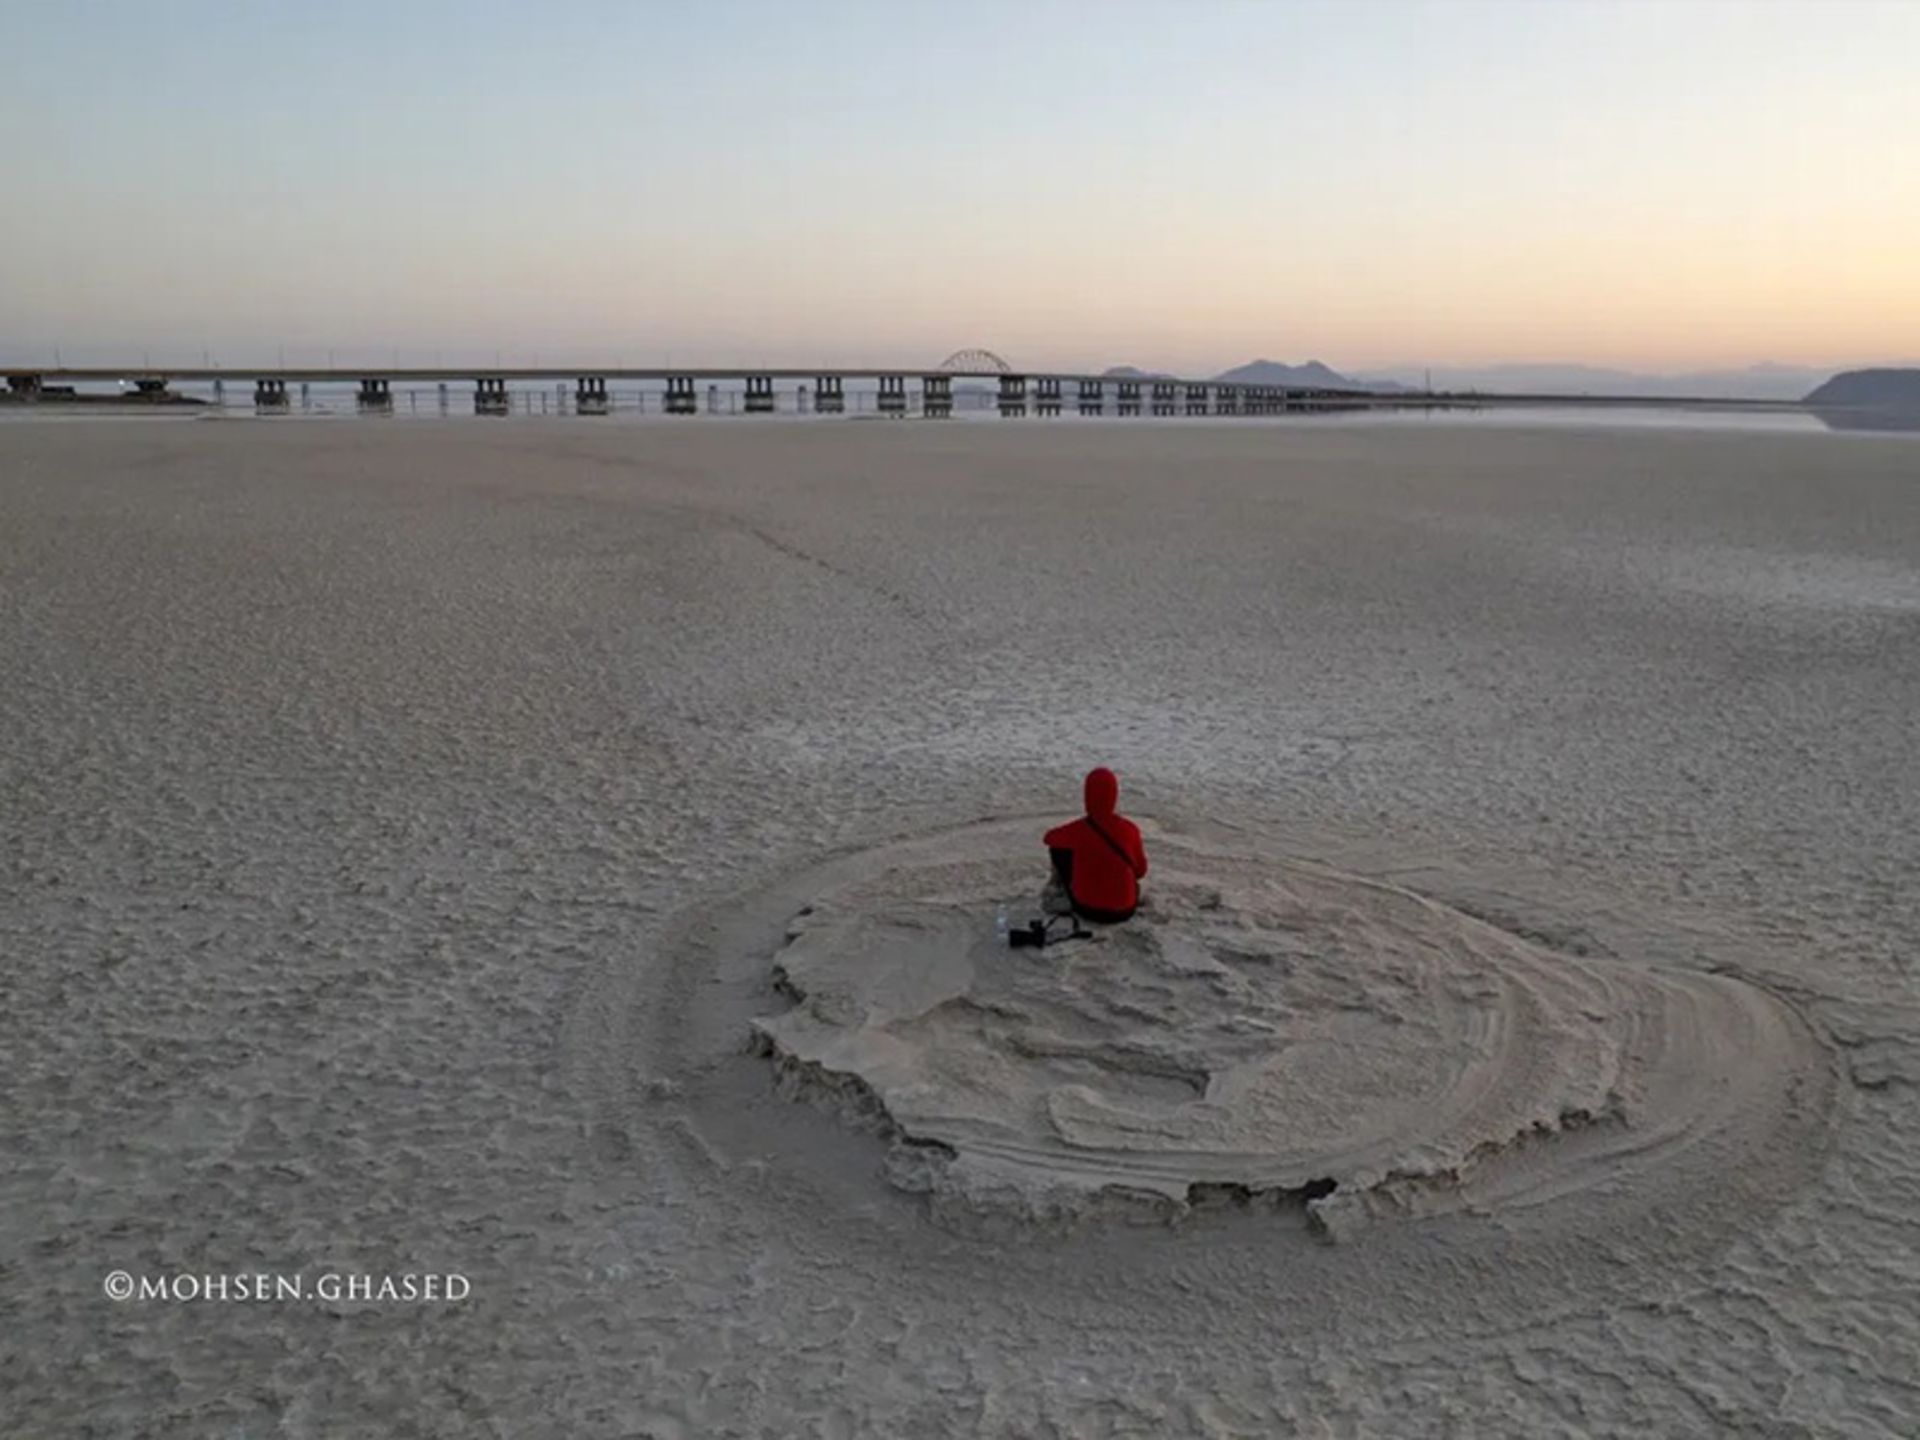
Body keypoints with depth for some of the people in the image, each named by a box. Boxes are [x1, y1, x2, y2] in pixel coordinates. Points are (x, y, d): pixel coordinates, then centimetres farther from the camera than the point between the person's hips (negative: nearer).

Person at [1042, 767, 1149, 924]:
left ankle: (1058, 886, 38)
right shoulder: (1130, 829, -12)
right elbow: (1140, 872, 4)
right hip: (1124, 912, 2)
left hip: (1087, 909, -1)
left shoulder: (1077, 829, -15)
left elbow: (1049, 838, 8)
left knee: (1058, 847, 17)